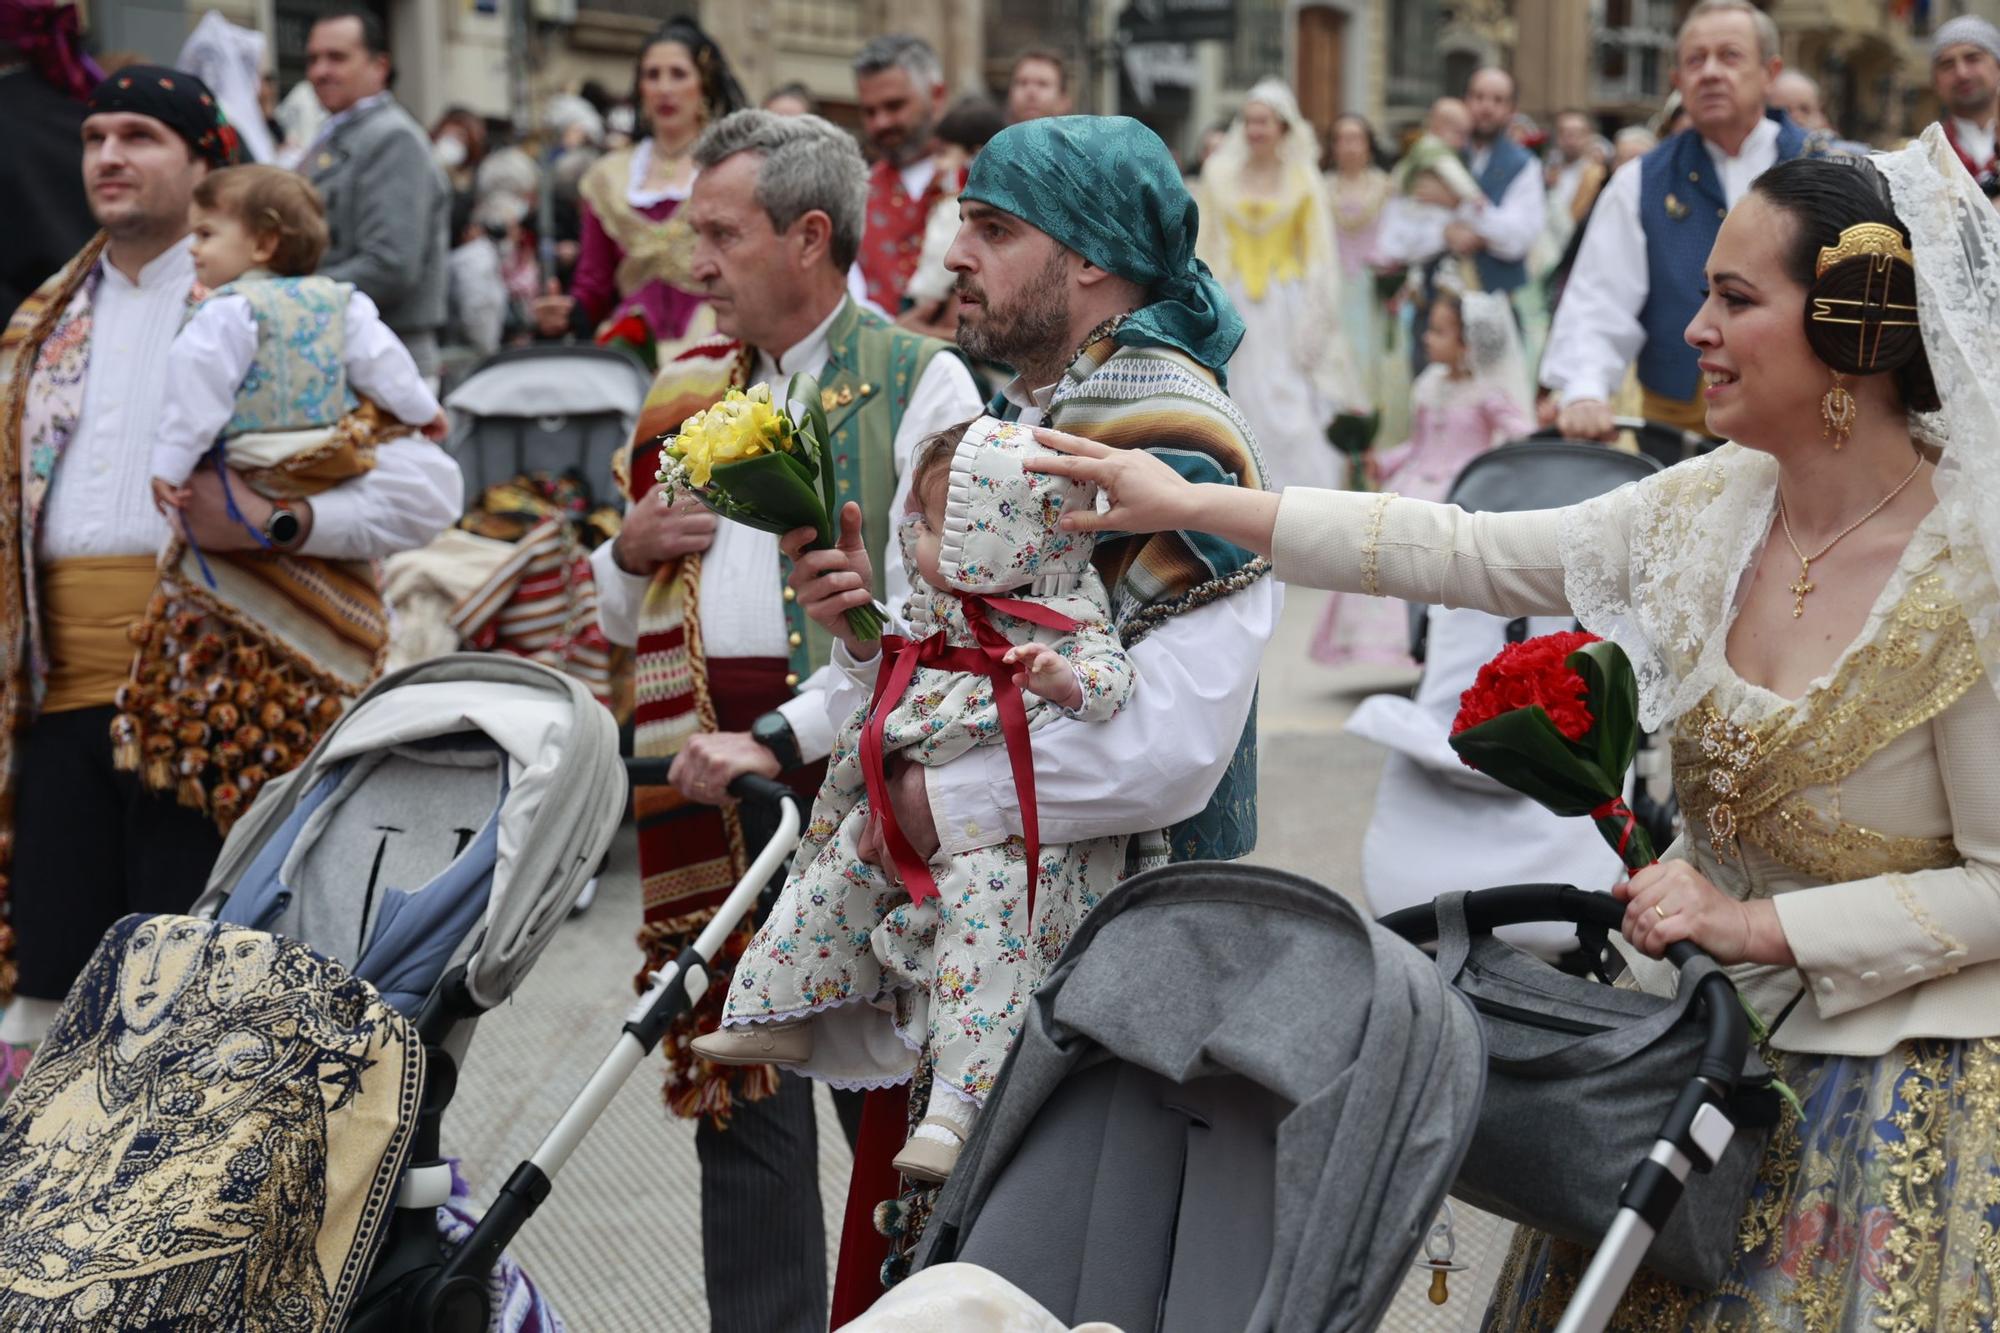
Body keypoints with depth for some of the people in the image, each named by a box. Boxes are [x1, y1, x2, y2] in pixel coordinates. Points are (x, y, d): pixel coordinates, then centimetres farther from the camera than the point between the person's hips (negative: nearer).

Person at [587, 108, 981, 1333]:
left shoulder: (918, 383, -3)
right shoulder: (697, 394, 16)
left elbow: (923, 619, -14)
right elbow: (627, 622, 23)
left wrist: (779, 740, -21)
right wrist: (630, 555, 1)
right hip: (714, 785, 6)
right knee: (739, 1090, 8)